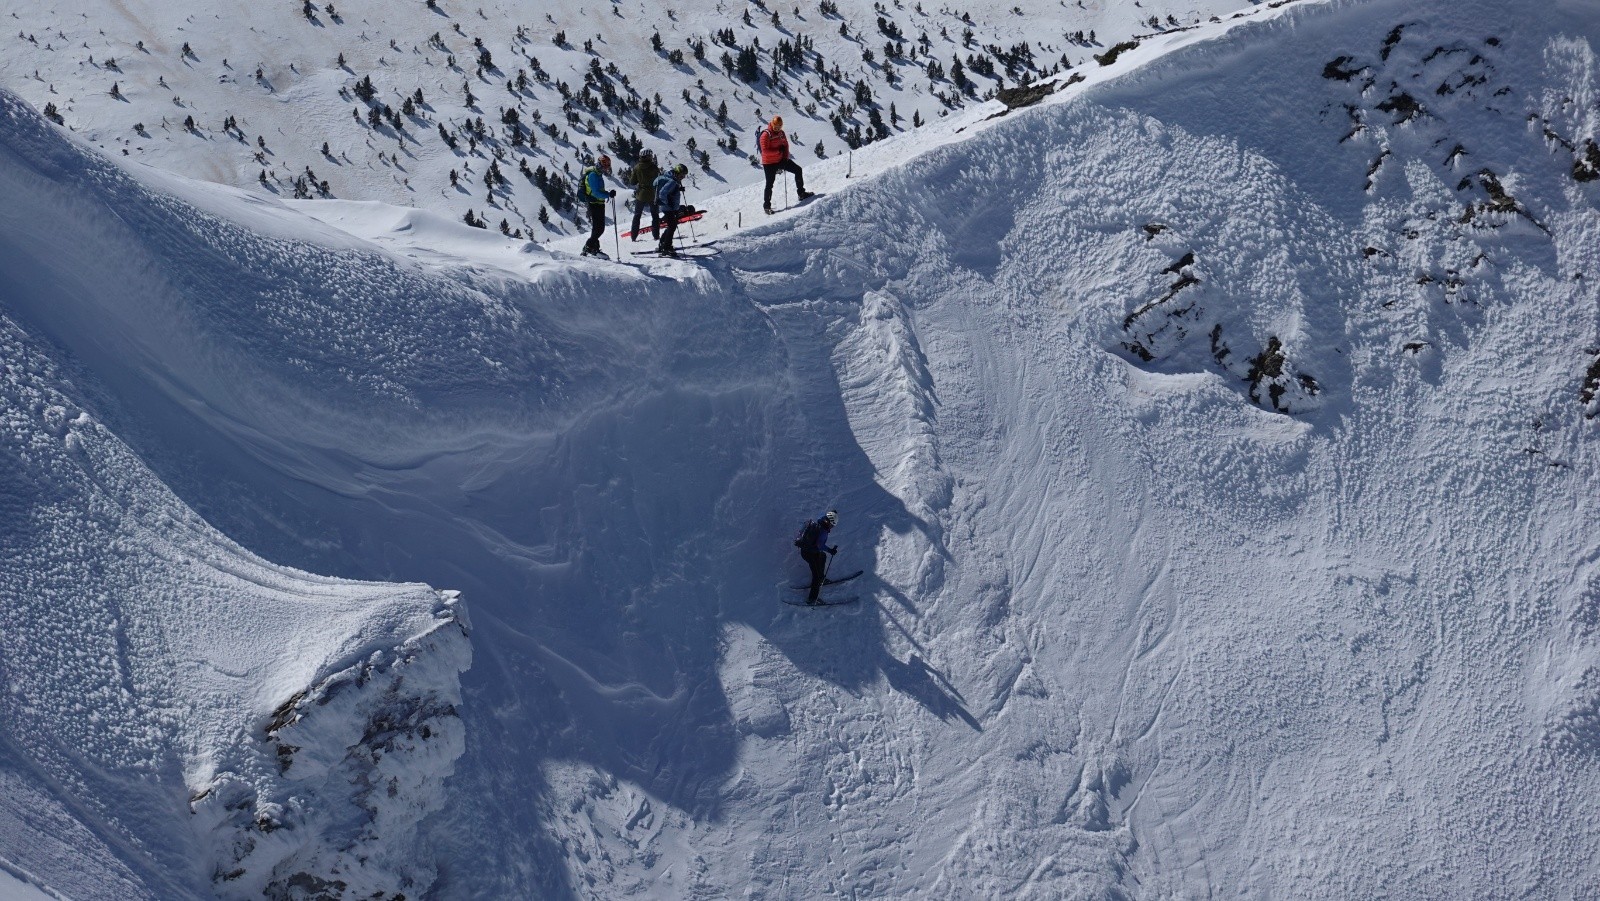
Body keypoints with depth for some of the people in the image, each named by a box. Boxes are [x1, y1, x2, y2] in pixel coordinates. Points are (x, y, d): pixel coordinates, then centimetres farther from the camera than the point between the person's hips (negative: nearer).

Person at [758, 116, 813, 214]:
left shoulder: (781, 133, 4)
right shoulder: (766, 135, -17)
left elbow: (785, 145, 13)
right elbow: (765, 150, -23)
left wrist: (785, 157, -1)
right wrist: (778, 150, -23)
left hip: (780, 160, 7)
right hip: (769, 163, -7)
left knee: (798, 170, 4)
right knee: (770, 183, -4)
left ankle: (801, 193, 15)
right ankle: (766, 205, 6)